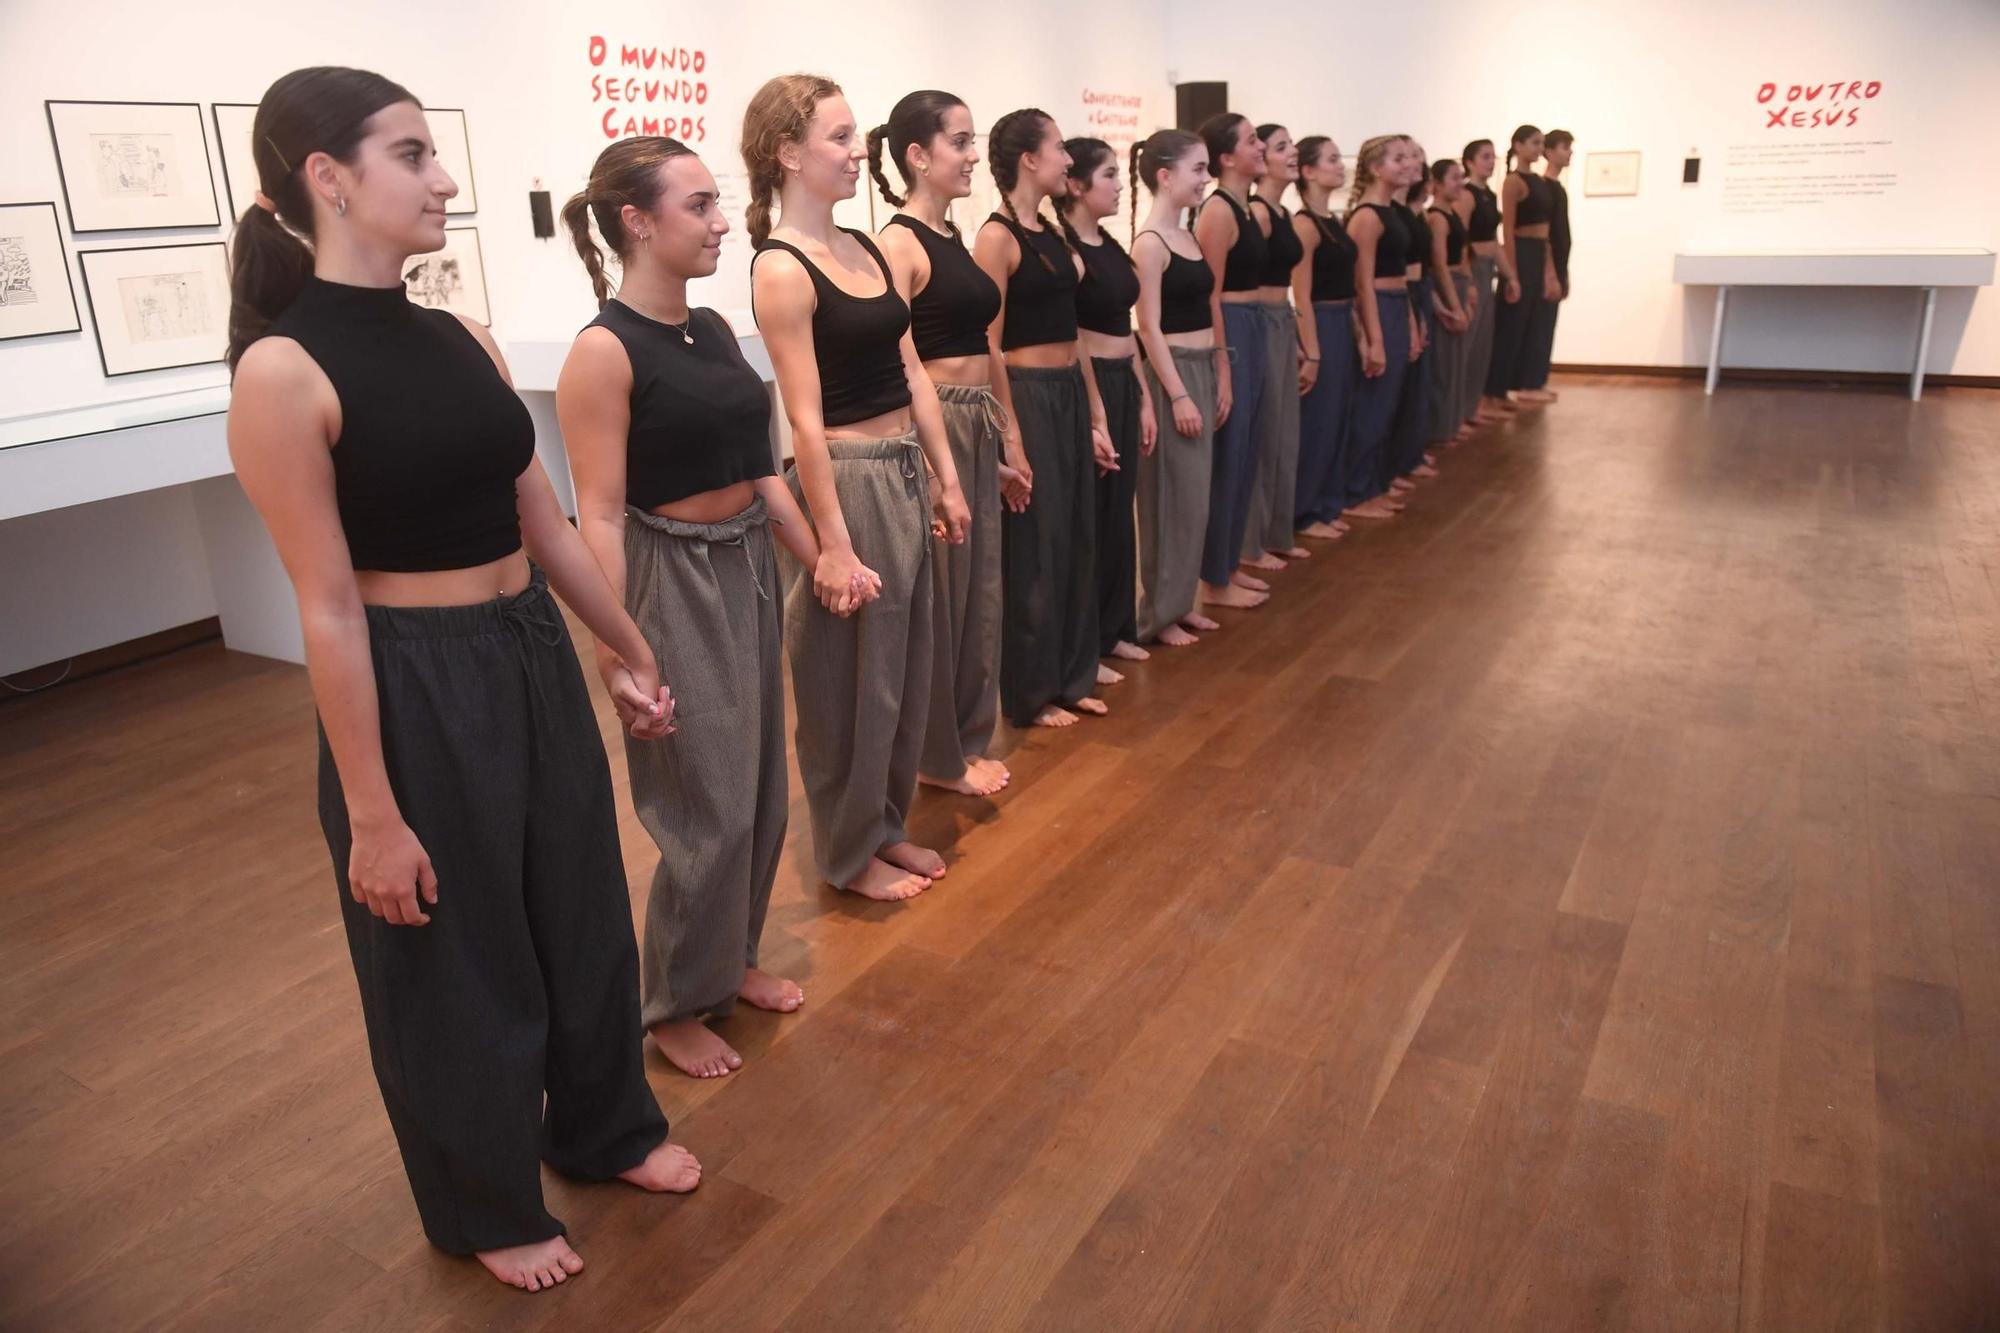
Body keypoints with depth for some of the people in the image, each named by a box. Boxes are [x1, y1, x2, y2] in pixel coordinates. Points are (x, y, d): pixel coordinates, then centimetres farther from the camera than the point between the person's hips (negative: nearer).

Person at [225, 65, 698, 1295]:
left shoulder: (461, 338, 4)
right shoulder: (283, 369, -17)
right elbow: (329, 609, -17)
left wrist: (631, 652, 16)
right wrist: (373, 813, -15)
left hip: (537, 660, 7)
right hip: (413, 689, -7)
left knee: (583, 912, 21)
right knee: (456, 958, 13)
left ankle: (606, 1128, 47)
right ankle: (488, 1209, 38)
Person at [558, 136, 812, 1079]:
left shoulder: (713, 329, 7)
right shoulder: (604, 352, -15)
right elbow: (600, 516, -17)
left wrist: (819, 559, 14)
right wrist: (619, 651, -19)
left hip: (748, 568, 8)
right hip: (673, 581, -8)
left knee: (760, 791, 16)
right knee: (707, 810, 1)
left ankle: (732, 961, 37)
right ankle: (674, 1006, 23)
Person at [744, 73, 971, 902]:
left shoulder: (864, 248, 10)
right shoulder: (781, 269, -14)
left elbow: (910, 372, 12)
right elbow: (806, 419, -18)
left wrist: (945, 477, 11)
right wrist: (833, 544, -19)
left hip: (905, 474, 8)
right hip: (848, 481, -8)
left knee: (906, 667, 16)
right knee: (853, 677, 5)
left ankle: (887, 825, 34)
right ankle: (850, 852, 24)